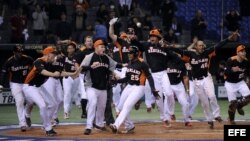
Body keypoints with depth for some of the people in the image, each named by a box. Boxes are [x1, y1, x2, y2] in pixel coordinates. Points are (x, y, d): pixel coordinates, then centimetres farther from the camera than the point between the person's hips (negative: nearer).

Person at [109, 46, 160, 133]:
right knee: (121, 107, 7)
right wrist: (116, 80, 1)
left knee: (127, 106, -21)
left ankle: (116, 126, -30)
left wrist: (153, 90, -23)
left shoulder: (142, 64, -13)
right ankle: (129, 126, 22)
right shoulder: (129, 63, 8)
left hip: (138, 88, -8)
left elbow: (149, 77, -13)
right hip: (129, 87, 8)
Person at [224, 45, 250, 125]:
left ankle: (239, 105, 19)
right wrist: (233, 70, -45)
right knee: (233, 102, -6)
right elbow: (226, 73, -27)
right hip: (230, 83, -4)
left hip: (240, 82, 4)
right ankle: (231, 120, 18)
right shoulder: (231, 60, -23)